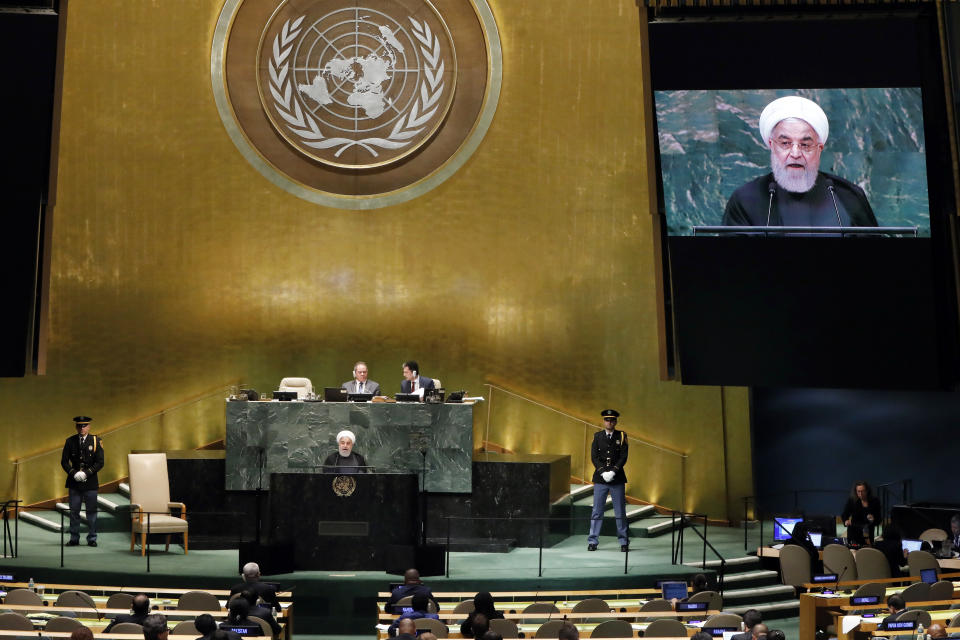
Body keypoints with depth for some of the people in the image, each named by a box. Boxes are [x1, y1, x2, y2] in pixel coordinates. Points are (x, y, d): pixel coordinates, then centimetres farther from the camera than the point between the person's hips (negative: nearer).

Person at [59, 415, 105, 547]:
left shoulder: (96, 441, 0)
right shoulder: (70, 441, 6)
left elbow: (100, 462, -4)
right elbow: (64, 461, 5)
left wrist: (86, 473, -14)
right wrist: (74, 473, -10)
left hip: (90, 482, -1)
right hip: (74, 482, 2)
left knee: (91, 511, 2)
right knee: (74, 511, 3)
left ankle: (92, 539, 9)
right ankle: (74, 538, 11)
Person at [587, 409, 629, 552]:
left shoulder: (622, 436, 4)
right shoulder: (597, 436, 7)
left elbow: (623, 457, -3)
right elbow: (594, 457, 0)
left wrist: (613, 472, -15)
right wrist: (603, 472, -13)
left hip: (617, 478, -1)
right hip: (600, 479, 1)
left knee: (620, 512, 3)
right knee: (597, 511, 1)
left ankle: (623, 541, 11)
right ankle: (593, 541, 6)